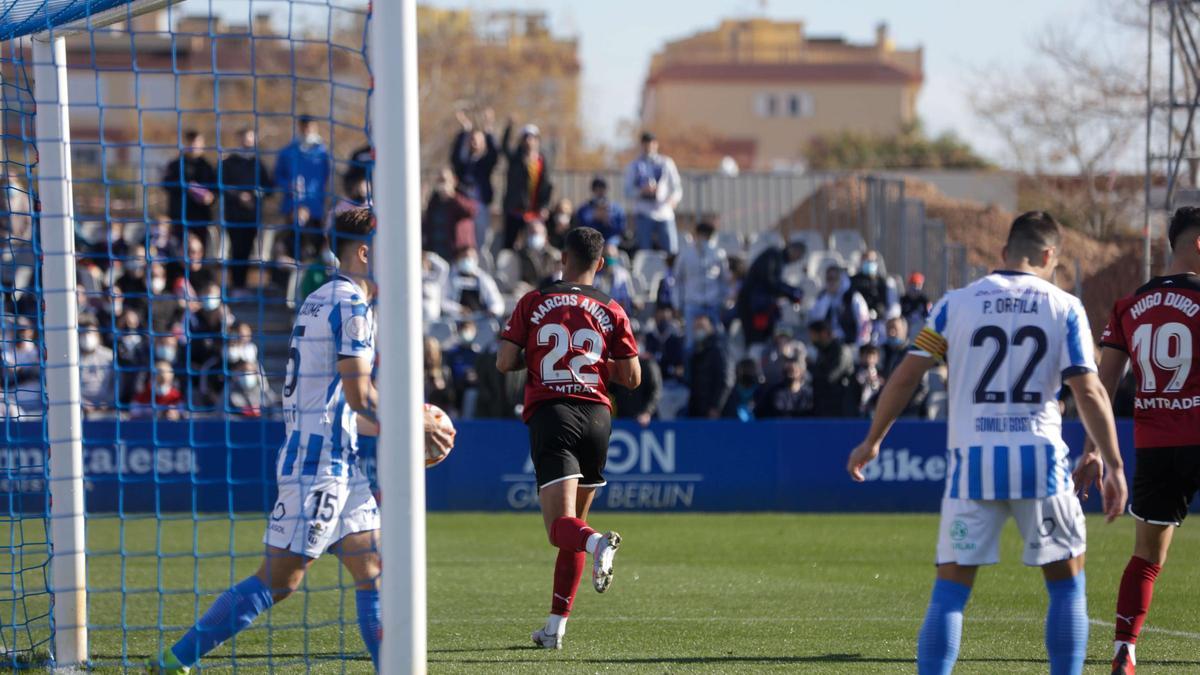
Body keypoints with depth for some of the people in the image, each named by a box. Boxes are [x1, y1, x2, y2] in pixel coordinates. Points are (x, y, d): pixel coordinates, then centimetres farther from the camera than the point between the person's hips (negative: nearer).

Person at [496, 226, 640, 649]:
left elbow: (504, 363, -1)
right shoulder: (611, 312, 7)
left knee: (561, 525, -12)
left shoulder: (533, 303, 3)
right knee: (574, 524, 15)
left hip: (550, 413, -3)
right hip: (597, 416, 3)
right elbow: (632, 378, 5)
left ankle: (597, 542, -48)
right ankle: (556, 625, 15)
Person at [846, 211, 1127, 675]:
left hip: (973, 462, 1)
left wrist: (872, 441, 15)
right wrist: (1113, 467, 2)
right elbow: (1088, 392, -4)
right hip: (1041, 462, -1)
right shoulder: (1065, 308, 2)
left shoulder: (957, 303, 5)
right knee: (1067, 582, 13)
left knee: (950, 590, 3)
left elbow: (906, 376, 4)